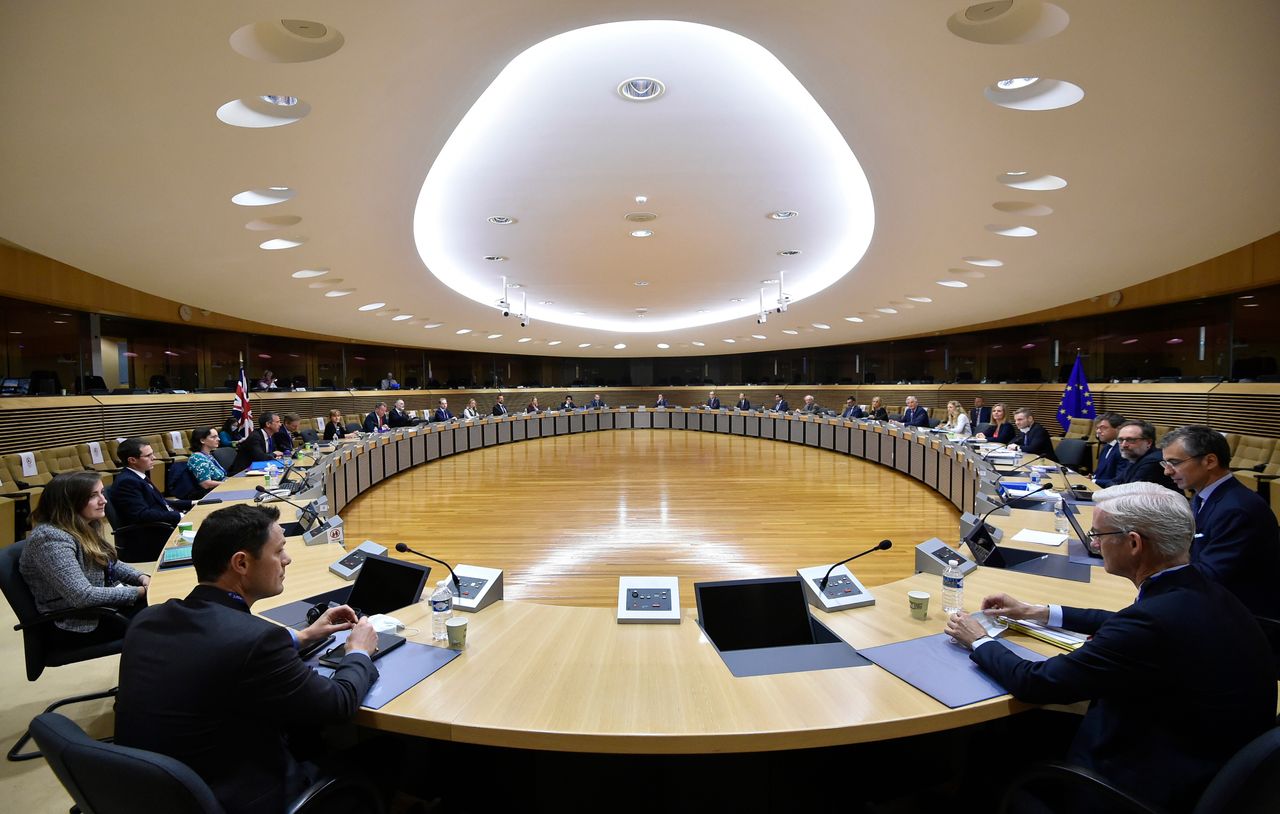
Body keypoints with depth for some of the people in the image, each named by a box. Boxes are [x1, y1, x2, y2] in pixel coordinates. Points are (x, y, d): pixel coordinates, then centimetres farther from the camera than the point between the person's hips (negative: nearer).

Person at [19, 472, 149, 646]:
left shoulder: (84, 526, 3)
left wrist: (142, 578, -3)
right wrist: (140, 592, -23)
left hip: (102, 602, 8)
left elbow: (110, 563, 15)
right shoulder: (51, 538, -24)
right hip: (77, 623, -8)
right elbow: (82, 596, -29)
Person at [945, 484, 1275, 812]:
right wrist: (1037, 612, 19)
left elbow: (1034, 683, -23)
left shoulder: (1154, 621, -31)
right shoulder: (1204, 593, -5)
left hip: (1152, 786, -7)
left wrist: (979, 641, -5)